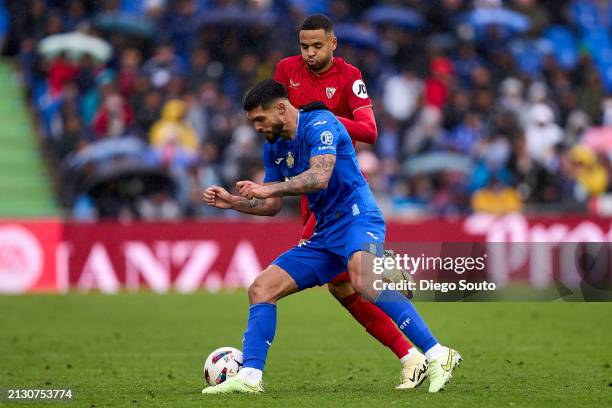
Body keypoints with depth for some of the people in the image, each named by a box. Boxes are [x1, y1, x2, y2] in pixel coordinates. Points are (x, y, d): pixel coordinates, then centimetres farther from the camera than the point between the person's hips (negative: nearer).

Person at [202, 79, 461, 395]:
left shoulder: (320, 124, -11)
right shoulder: (273, 147, 14)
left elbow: (320, 177, -27)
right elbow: (272, 206, 22)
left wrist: (268, 187, -30)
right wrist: (232, 202, 7)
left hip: (357, 218, -9)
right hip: (324, 235, 9)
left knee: (364, 281, -37)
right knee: (261, 289, 0)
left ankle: (437, 356, -37)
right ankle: (249, 377, -3)